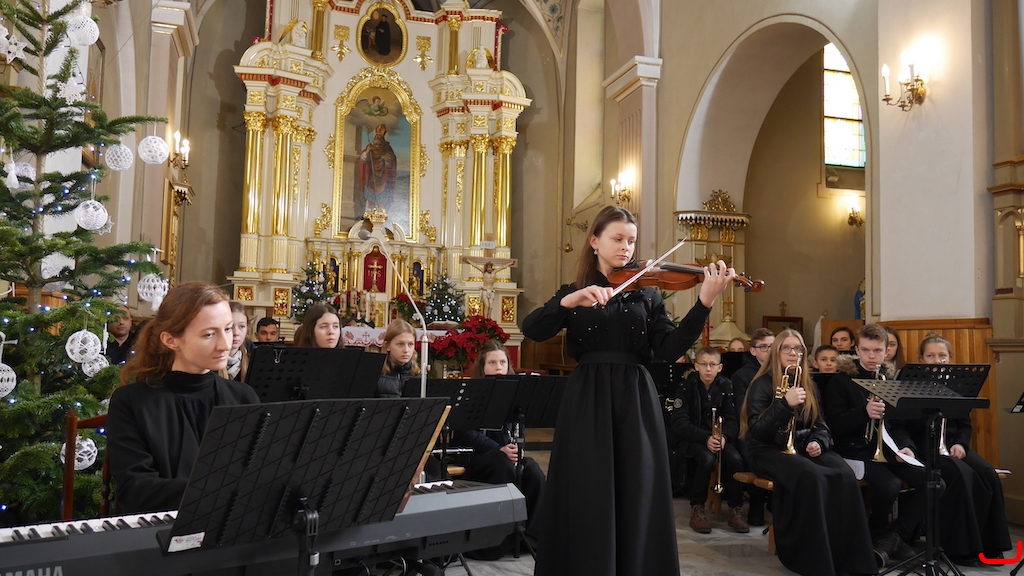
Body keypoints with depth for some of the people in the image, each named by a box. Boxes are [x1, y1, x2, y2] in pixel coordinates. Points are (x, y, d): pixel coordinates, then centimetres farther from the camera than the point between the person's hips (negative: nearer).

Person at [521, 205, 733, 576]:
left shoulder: (646, 293, 9)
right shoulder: (572, 293, 9)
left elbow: (670, 349, -6)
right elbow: (531, 330, -9)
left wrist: (705, 302, -19)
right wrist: (571, 301, -25)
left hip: (636, 400, 1)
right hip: (587, 402, -1)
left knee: (638, 501, 4)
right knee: (586, 502, 1)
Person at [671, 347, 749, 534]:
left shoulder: (725, 386, 2)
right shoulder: (687, 387, -7)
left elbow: (732, 419, -1)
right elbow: (679, 423, -13)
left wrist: (724, 436, -24)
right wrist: (706, 438, -27)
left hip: (719, 436, 3)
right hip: (693, 438, -3)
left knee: (735, 459, -27)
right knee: (707, 459, -33)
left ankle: (735, 509, -10)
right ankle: (697, 509, -16)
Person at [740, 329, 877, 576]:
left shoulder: (808, 385, 15)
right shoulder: (763, 384, -3)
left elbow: (819, 425, 18)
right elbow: (758, 431, -14)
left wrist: (818, 442, -6)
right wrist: (785, 404, -25)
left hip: (803, 448, 5)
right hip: (770, 450, -5)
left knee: (845, 475, -26)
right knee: (812, 477, -36)